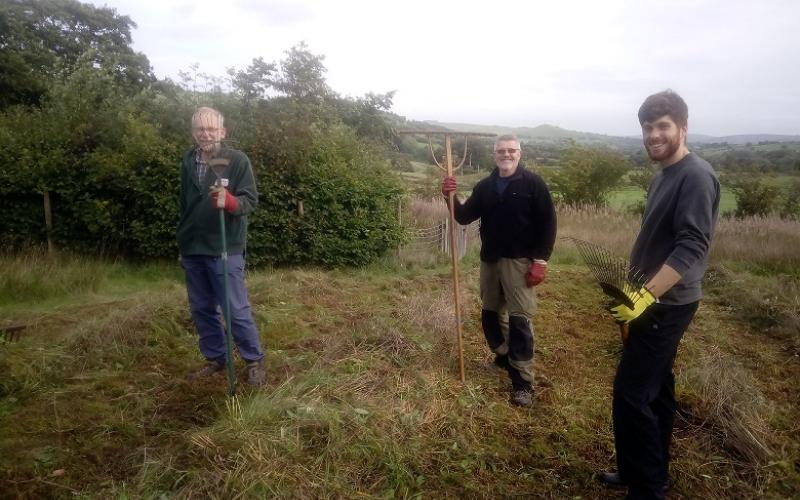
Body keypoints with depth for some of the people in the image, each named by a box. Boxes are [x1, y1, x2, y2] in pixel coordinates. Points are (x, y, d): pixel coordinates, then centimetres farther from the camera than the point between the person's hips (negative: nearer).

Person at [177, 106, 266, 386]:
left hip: (224, 249, -6)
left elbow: (251, 200, -11)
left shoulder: (238, 160, -6)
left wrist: (229, 201, -33)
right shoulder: (188, 162, 10)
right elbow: (184, 204, 19)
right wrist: (182, 242, 20)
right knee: (202, 310, 12)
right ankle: (215, 359, 27)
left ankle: (254, 361, 11)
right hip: (192, 249, 6)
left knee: (236, 310, -3)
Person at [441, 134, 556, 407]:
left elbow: (547, 223, -8)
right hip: (489, 260, 5)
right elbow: (464, 217, 6)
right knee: (490, 314, 14)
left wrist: (540, 261, -14)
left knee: (520, 320, -5)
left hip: (519, 261, -5)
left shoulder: (533, 183, -6)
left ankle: (523, 382, 1)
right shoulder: (484, 186, 9)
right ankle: (504, 357, 35)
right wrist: (451, 197, -13)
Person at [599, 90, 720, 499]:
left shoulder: (696, 176, -17)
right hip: (655, 300, 9)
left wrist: (646, 295, -30)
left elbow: (691, 247, -26)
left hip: (666, 305, -9)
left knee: (631, 394, -7)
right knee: (656, 388, 17)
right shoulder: (664, 175, 12)